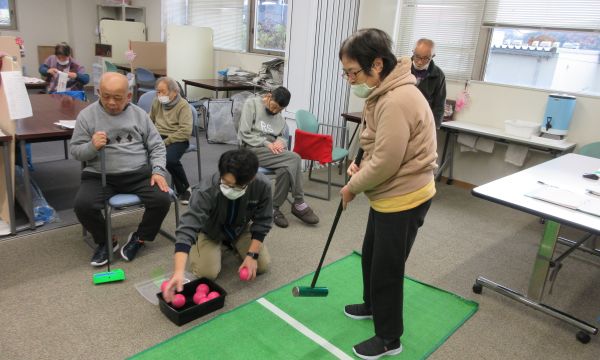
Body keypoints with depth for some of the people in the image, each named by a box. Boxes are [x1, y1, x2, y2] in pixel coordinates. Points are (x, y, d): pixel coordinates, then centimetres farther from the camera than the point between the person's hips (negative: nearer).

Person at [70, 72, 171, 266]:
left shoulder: (139, 114, 6)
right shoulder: (86, 115, 3)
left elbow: (157, 146, 8)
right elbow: (75, 150, 4)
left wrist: (158, 171, -8)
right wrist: (92, 147, -19)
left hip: (139, 173, 1)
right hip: (101, 176, 0)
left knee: (162, 199, -22)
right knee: (82, 205, -26)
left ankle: (139, 238, 6)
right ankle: (106, 241, 5)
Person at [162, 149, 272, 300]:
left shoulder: (263, 185, -34)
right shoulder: (206, 191, -41)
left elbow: (262, 222, -18)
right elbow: (187, 228, -46)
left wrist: (252, 254, -21)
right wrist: (178, 272, -56)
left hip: (241, 228, 3)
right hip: (210, 230, -2)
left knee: (262, 265, -7)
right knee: (207, 273, -18)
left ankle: (233, 243, 22)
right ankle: (195, 246, 16)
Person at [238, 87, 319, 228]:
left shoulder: (280, 118, 19)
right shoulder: (252, 104, 2)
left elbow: (282, 137, 17)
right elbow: (244, 133, -6)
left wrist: (280, 141, -8)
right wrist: (266, 143, -17)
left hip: (271, 149, 5)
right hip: (253, 148, -5)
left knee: (286, 168, -31)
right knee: (294, 158, -26)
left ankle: (275, 208, -16)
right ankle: (299, 204, -16)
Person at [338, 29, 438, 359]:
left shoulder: (397, 101, -28)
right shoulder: (384, 93, 6)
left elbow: (385, 163, -27)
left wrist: (352, 186, -13)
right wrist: (360, 165, 1)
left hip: (404, 199, -10)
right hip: (389, 194, 10)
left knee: (387, 268, 4)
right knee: (371, 254, 25)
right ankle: (373, 305, 49)